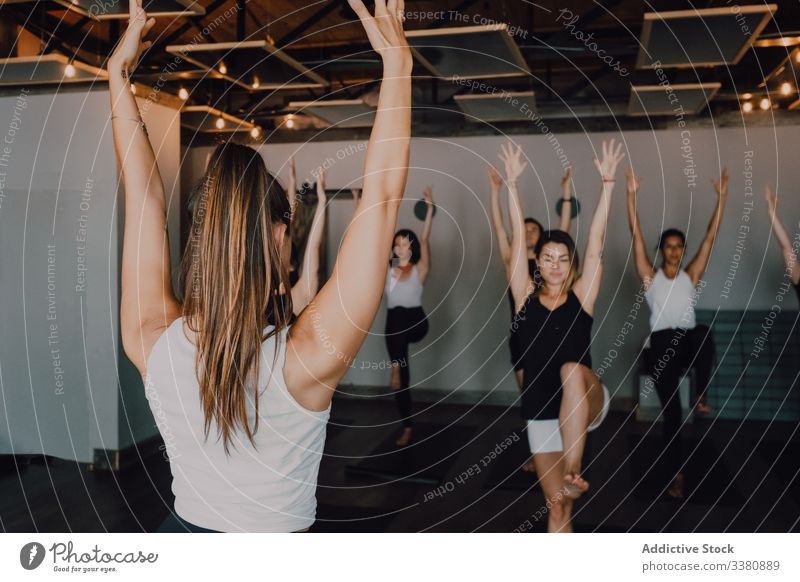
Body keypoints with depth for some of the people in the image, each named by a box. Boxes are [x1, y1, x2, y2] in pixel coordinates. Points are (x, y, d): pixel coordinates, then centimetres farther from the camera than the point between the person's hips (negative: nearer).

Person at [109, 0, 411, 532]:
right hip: (277, 543, -4)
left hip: (184, 527, 4)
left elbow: (143, 191, -8)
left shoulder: (154, 339, -18)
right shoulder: (308, 356, -29)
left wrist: (119, 70, 1)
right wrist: (397, 59, -21)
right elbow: (384, 194, -27)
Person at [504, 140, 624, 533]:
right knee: (557, 507, 6)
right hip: (541, 412, 2)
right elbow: (518, 241, -5)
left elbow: (595, 243, -7)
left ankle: (573, 473, -35)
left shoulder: (582, 296, 0)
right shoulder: (525, 297, 2)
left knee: (572, 370, -36)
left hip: (588, 403, -2)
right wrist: (512, 183, -10)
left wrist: (608, 181, -12)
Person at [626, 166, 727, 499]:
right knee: (671, 411, -1)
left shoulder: (691, 275, 10)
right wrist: (632, 194, -10)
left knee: (704, 335, -37)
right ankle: (676, 474, 12)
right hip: (662, 345, -1)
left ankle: (702, 397, -18)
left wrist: (721, 197, 2)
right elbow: (636, 236, -3)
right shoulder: (650, 277, 5)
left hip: (689, 341, 1)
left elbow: (711, 236, 6)